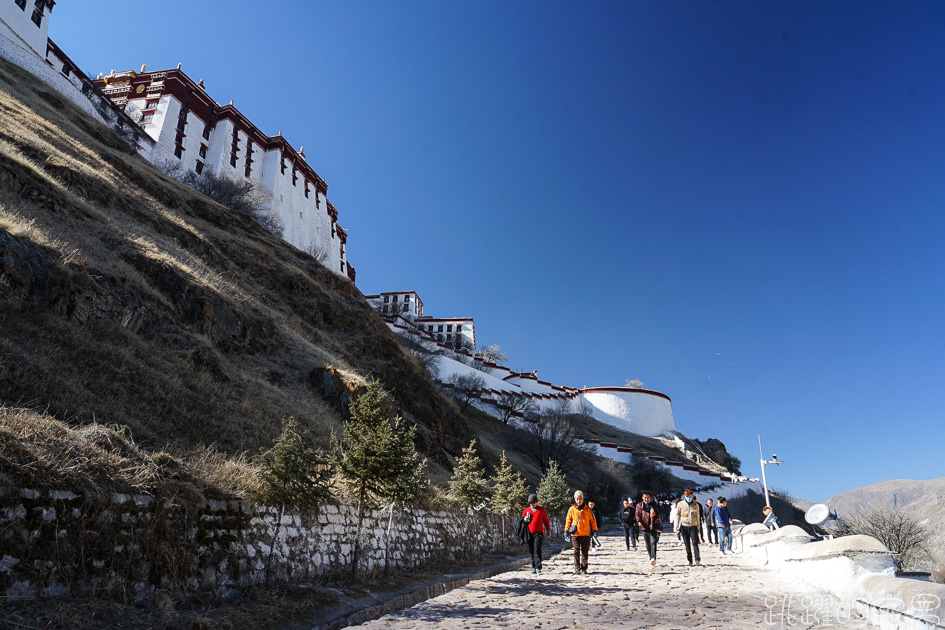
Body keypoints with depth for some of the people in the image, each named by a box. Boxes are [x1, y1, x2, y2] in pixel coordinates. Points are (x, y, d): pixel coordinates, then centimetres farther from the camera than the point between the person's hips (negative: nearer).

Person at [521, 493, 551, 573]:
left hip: (538, 533, -3)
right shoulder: (527, 510, 11)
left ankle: (538, 567, -15)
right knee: (531, 551, 6)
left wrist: (548, 530, 16)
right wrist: (525, 519, -5)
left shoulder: (542, 510, 7)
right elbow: (522, 519, 17)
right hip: (529, 533, 3)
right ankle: (534, 567, 14)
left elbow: (545, 520, 14)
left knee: (537, 550, -14)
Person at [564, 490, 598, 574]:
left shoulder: (588, 509, 5)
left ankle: (584, 568, 13)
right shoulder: (572, 509, 4)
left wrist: (594, 530, 6)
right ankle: (577, 567, -3)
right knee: (576, 551, -6)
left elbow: (593, 520, 12)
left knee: (585, 552, 5)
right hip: (575, 534, -1)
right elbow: (568, 520, 11)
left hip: (586, 534, 1)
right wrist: (566, 530, 7)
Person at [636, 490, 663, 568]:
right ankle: (651, 558, 18)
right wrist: (639, 521, -14)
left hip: (653, 527, -2)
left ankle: (653, 558, -26)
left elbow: (658, 514, 15)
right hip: (644, 527, 2)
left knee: (653, 543, -16)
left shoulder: (654, 505, 11)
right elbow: (638, 514, 4)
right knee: (647, 544, 7)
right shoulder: (639, 505, 12)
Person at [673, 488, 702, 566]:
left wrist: (698, 528, 14)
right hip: (684, 526, 0)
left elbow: (698, 517, 15)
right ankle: (690, 561, 12)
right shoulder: (680, 504, 4)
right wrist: (677, 527, 5)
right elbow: (677, 515, 9)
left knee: (695, 542, -15)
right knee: (687, 545, 4)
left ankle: (697, 559, -22)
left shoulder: (696, 505, 8)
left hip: (693, 526, 0)